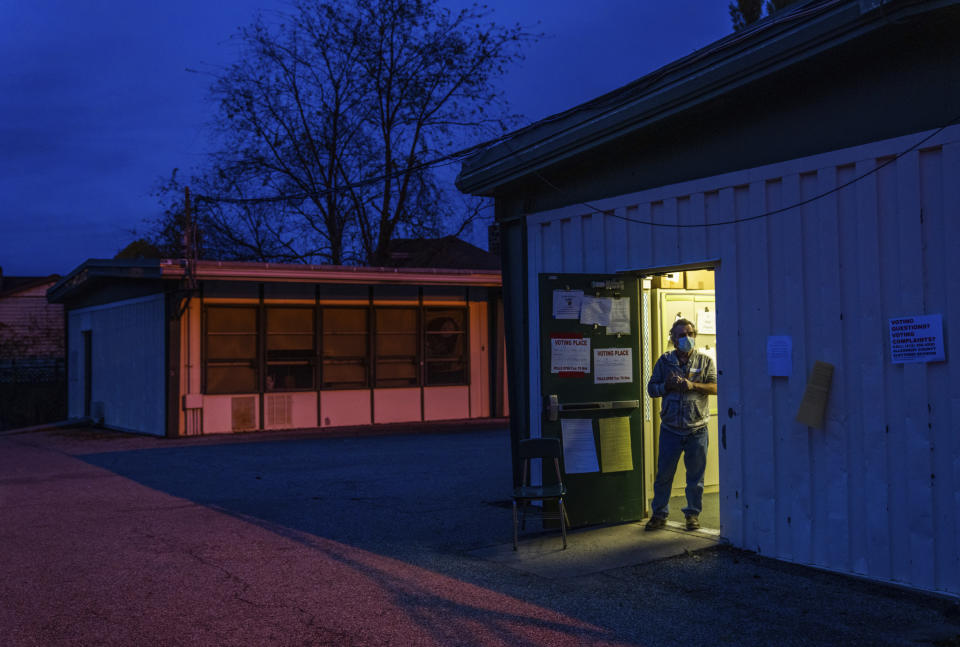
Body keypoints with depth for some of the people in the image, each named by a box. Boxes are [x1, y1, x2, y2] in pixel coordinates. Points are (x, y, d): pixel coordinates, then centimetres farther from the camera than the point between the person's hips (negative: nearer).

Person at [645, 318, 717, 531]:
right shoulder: (664, 361, 7)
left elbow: (716, 387, -5)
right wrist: (668, 385, -10)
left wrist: (692, 385, -17)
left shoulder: (705, 361, 4)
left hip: (697, 430, -1)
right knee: (664, 473, 4)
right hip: (670, 429, 1)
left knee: (695, 474, 6)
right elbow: (651, 388, 8)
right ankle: (659, 514, 16)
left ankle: (693, 513, 20)